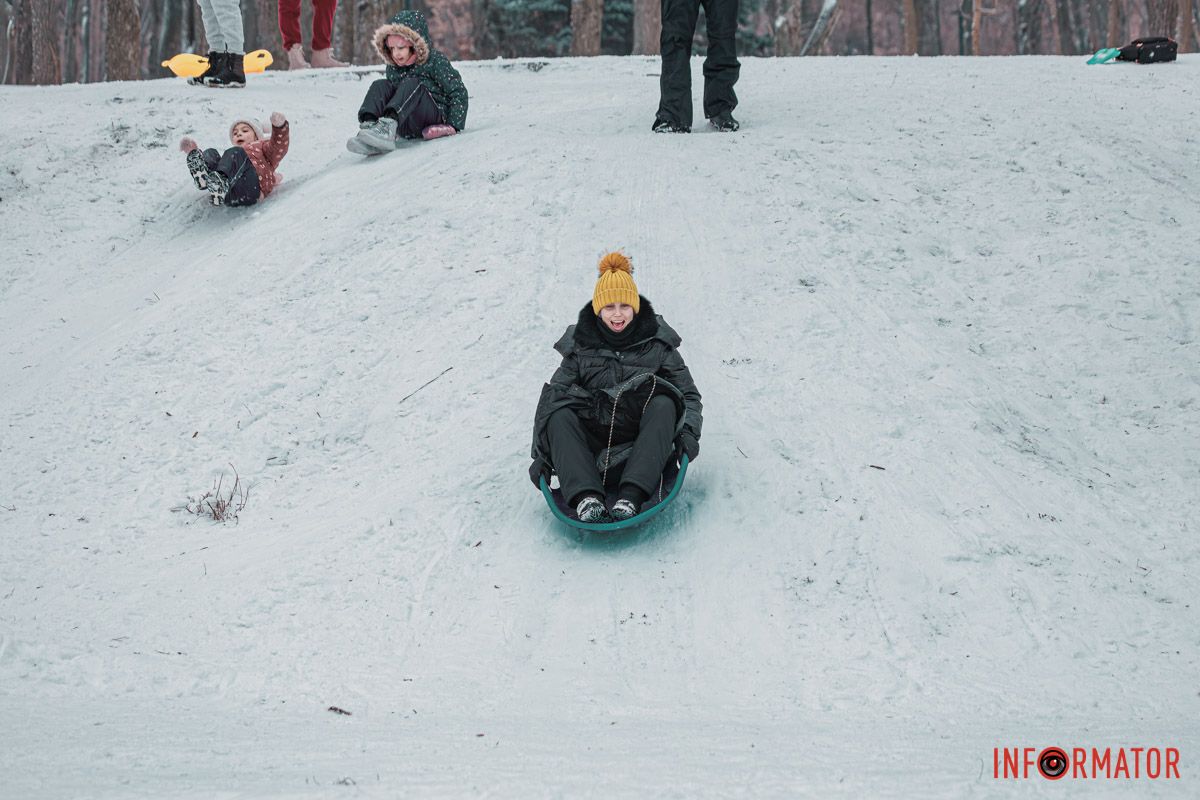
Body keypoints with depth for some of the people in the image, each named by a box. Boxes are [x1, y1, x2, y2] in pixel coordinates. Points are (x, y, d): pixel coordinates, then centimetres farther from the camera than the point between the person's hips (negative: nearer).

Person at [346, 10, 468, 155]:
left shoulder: (436, 62, -3)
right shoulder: (393, 68, 12)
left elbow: (459, 92, -5)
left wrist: (454, 126, -15)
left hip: (435, 120, -5)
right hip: (407, 130, 5)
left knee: (411, 85, -28)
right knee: (381, 86, -13)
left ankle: (386, 127, -51)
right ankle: (368, 125, -40)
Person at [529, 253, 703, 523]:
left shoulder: (657, 343, 11)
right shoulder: (580, 346, 11)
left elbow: (689, 395, 10)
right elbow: (550, 399, 4)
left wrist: (688, 433, -10)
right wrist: (541, 454, -8)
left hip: (642, 446, -1)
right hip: (592, 449, 1)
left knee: (663, 403, -29)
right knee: (558, 414, -26)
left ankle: (631, 497, -44)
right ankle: (586, 498, -45)